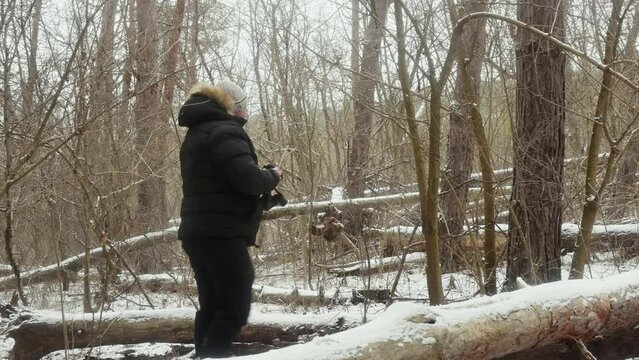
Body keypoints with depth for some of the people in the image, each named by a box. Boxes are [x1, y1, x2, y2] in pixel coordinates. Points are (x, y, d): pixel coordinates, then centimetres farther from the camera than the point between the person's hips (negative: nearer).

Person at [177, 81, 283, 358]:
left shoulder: (198, 133, 21)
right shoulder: (225, 132, -12)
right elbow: (248, 178, -23)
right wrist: (272, 176, -1)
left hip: (199, 231, 10)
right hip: (221, 234, -10)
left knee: (212, 306, 15)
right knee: (235, 308, -8)